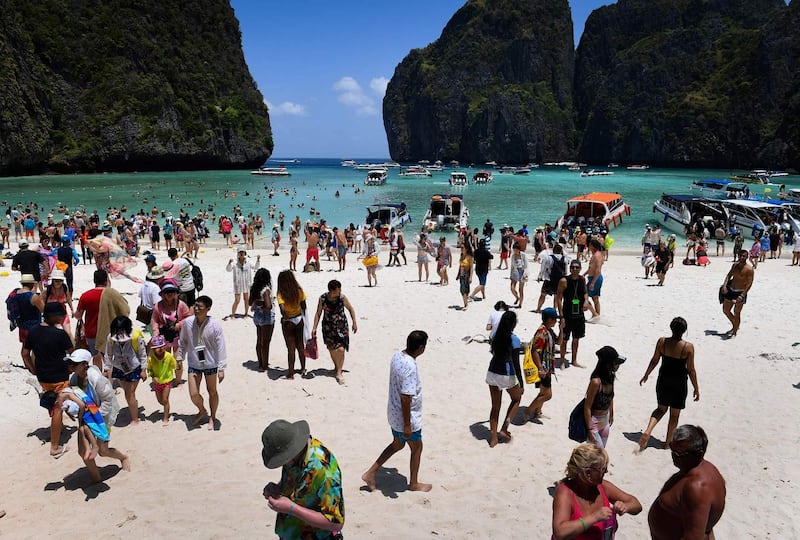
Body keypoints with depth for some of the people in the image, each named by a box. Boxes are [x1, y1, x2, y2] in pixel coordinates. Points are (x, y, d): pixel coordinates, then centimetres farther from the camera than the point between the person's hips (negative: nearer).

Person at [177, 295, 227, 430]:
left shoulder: (215, 326, -18)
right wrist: (179, 358, 12)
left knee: (212, 392, 14)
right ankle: (202, 411, 35)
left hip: (210, 364, -2)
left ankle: (212, 417, 37)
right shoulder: (187, 323, -10)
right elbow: (183, 342, 6)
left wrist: (221, 369, -13)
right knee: (193, 394, 2)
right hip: (193, 364, 2)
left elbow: (220, 348, -13)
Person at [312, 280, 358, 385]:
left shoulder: (342, 298, -14)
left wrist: (354, 323, 3)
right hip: (328, 327, 1)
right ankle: (336, 367, 39)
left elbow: (351, 309, 2)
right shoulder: (322, 299, -12)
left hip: (341, 326, -1)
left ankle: (339, 373, -1)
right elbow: (318, 314, -1)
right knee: (332, 349, 12)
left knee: (341, 349, -13)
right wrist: (314, 328, -3)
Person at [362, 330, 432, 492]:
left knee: (397, 444, 26)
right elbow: (405, 397, -31)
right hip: (406, 418, -8)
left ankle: (371, 473, 26)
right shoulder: (410, 367, -31)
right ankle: (413, 483, 34)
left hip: (394, 413, 8)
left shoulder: (397, 356, -3)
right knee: (417, 448, 15)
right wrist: (407, 425, -23)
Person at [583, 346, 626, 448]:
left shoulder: (610, 377, -5)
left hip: (605, 421, 8)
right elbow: (587, 407, -23)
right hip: (594, 422, -8)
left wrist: (611, 415, 24)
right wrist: (590, 430, -22)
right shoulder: (596, 381, -28)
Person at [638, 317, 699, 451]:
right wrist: (696, 388, 1)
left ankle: (648, 431, 1)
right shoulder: (688, 347, -18)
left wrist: (646, 375, 15)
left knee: (661, 409, 22)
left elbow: (654, 361, -1)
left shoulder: (661, 342, -11)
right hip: (679, 383, -2)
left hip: (663, 381, 3)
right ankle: (668, 442, 28)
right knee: (674, 415, 16)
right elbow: (691, 370, -11)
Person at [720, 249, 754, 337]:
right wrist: (724, 285, -10)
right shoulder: (735, 265, 5)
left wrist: (742, 295, -27)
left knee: (736, 313, -2)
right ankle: (735, 326, 34)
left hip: (740, 293, -7)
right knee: (725, 310, 14)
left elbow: (749, 284, -19)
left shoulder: (749, 270, -15)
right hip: (731, 290, 7)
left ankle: (734, 331, 13)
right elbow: (729, 275, 8)